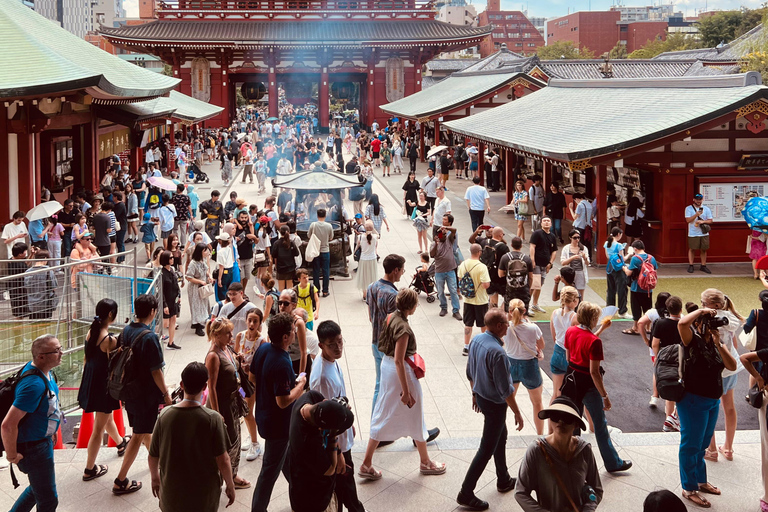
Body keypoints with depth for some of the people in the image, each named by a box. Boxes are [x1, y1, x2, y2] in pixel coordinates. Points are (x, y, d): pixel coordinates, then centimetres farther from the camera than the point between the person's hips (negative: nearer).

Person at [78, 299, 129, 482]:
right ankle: (90, 469, 15)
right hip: (104, 385, -9)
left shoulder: (90, 333, -2)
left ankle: (121, 443, 57)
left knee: (107, 416, 31)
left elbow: (87, 360, 8)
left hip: (90, 382, 9)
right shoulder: (110, 340, -26)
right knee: (98, 428, 5)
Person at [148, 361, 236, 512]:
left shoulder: (165, 415, -13)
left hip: (172, 492, 2)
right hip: (204, 494, -2)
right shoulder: (212, 419, -20)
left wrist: (155, 478, 16)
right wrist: (230, 486, 1)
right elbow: (222, 460, -15)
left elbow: (153, 456, -3)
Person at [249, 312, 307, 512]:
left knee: (287, 457, 28)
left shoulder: (263, 349, -6)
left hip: (263, 414, 10)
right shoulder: (282, 364, -33)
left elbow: (252, 377, 8)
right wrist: (300, 385, -14)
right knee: (271, 469, 6)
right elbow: (284, 402, -30)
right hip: (277, 423, -10)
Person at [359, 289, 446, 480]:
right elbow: (399, 361, -26)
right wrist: (406, 391, -22)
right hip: (401, 373, -9)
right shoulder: (403, 328, -27)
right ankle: (425, 462, 29)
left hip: (387, 364, 9)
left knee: (384, 417, 16)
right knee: (415, 418, 11)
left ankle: (366, 464, 18)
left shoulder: (391, 318, 0)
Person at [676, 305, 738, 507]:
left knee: (702, 444, 23)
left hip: (713, 401, 7)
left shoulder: (717, 343, 6)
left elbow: (732, 366, -7)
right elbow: (682, 323, -36)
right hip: (693, 401, -7)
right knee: (691, 445, 4)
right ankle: (689, 488, 16)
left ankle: (700, 480, 39)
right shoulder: (693, 340, -14)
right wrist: (702, 311, -23)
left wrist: (719, 343, -17)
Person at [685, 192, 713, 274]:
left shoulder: (706, 209, 9)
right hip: (693, 233, -2)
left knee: (703, 249, 4)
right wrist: (696, 215, -19)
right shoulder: (688, 208, 2)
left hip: (704, 233, 3)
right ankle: (690, 266, 8)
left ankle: (703, 266, 13)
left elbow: (710, 221, 6)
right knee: (692, 249, 0)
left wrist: (702, 221, -12)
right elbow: (688, 220, -8)